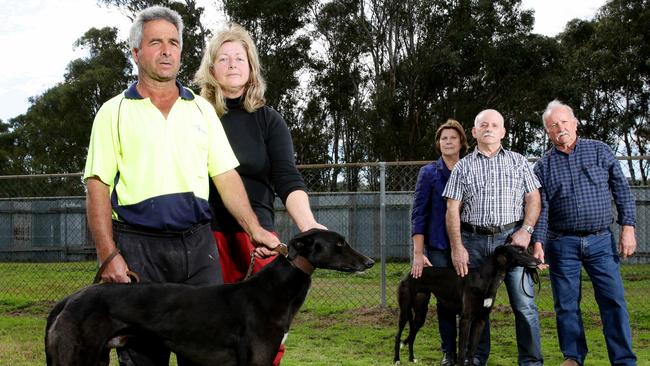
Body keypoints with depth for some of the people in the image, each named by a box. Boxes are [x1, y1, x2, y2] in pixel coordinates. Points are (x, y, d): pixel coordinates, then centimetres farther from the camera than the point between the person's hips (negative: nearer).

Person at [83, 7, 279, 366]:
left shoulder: (201, 108, 14)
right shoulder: (114, 112, 4)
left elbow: (225, 175, 11)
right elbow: (98, 187, -1)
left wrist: (255, 230, -1)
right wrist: (108, 256, -11)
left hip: (199, 244, 3)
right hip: (138, 248, -3)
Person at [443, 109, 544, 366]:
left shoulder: (518, 162, 11)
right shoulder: (463, 167, 10)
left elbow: (533, 198, 7)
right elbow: (452, 209, 5)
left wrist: (526, 230, -8)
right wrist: (457, 247, -4)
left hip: (512, 237, -1)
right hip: (474, 241, 1)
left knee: (524, 304, -6)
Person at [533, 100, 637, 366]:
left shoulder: (599, 151, 5)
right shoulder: (543, 166, 6)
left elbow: (621, 190, 4)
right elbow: (541, 208, 1)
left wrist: (628, 227, -4)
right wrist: (538, 244, -11)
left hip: (601, 241, -1)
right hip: (562, 243, 1)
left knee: (614, 302, -4)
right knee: (566, 305, 5)